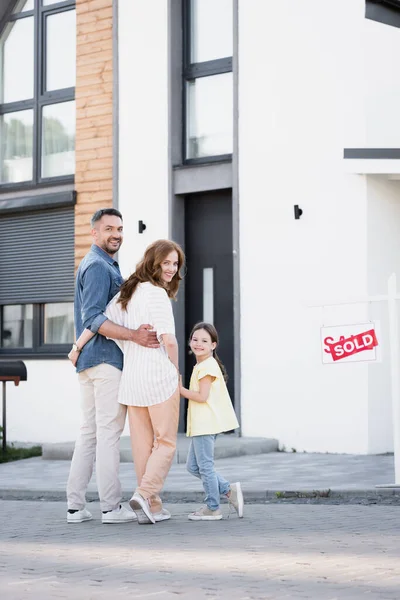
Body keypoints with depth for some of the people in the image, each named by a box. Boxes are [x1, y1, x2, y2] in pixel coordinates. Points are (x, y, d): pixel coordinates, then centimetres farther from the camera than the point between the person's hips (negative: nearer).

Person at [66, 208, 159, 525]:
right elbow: (93, 318, -22)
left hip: (91, 360, 10)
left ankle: (75, 506, 9)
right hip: (106, 359, -10)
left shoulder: (106, 265, 21)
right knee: (109, 430, -7)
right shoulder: (98, 266, -12)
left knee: (90, 431, 9)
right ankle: (111, 507, -4)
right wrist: (134, 335, -28)